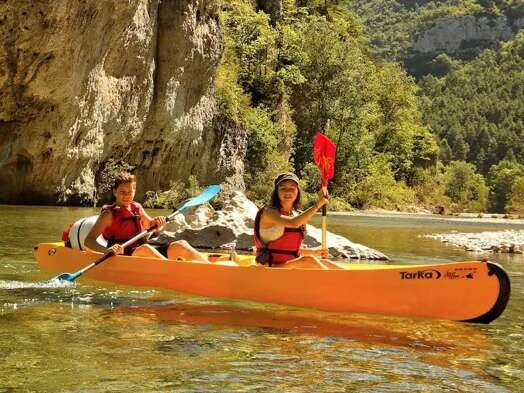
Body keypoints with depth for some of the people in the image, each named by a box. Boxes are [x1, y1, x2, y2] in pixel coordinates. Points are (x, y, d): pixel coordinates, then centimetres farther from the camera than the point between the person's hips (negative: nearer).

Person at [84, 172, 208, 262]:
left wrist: (157, 222, 10)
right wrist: (107, 250, -30)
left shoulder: (137, 208, 15)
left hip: (145, 255, 7)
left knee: (180, 245, -11)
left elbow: (150, 224, 35)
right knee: (145, 248, -37)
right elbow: (88, 241, -11)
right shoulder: (109, 214, -3)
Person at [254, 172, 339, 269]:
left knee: (324, 263, -15)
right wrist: (318, 204, -21)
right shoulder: (269, 212, -8)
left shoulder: (296, 215, 13)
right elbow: (294, 223, -28)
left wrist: (314, 252, 10)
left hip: (292, 266, 7)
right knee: (308, 260, -28)